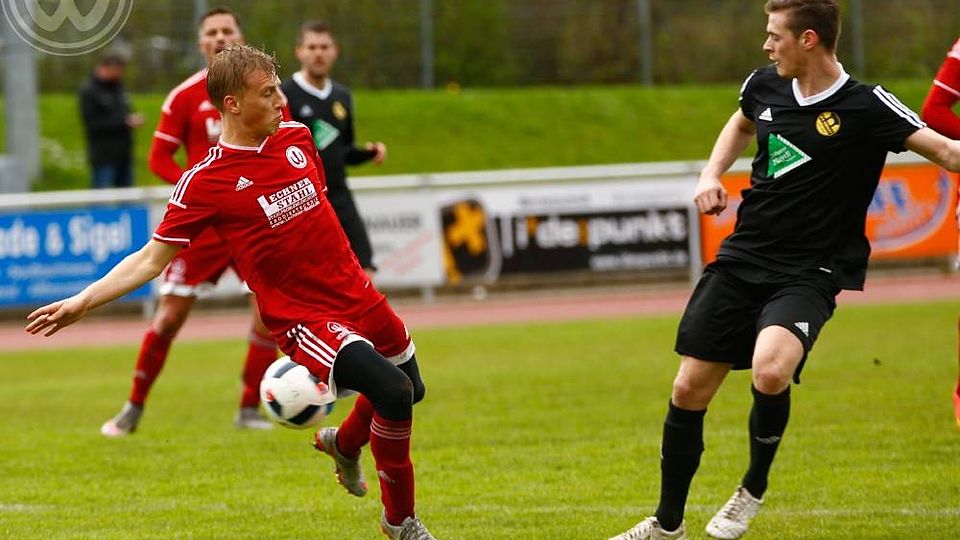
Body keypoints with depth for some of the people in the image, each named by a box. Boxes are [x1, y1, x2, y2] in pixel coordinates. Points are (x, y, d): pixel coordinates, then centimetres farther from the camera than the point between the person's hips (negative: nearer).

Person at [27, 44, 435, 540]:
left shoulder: (297, 137, 3)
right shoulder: (204, 182, -15)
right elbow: (153, 257, -11)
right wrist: (84, 301, -21)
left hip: (359, 296, 7)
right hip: (303, 318, -7)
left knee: (411, 387, 22)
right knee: (391, 389, -26)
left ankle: (344, 443, 53)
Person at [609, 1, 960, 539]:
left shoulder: (865, 107, -14)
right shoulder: (765, 85, 4)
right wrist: (712, 172, 12)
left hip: (807, 274, -6)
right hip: (742, 258, 6)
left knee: (770, 372, -31)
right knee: (689, 390, 5)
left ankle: (753, 489, -2)